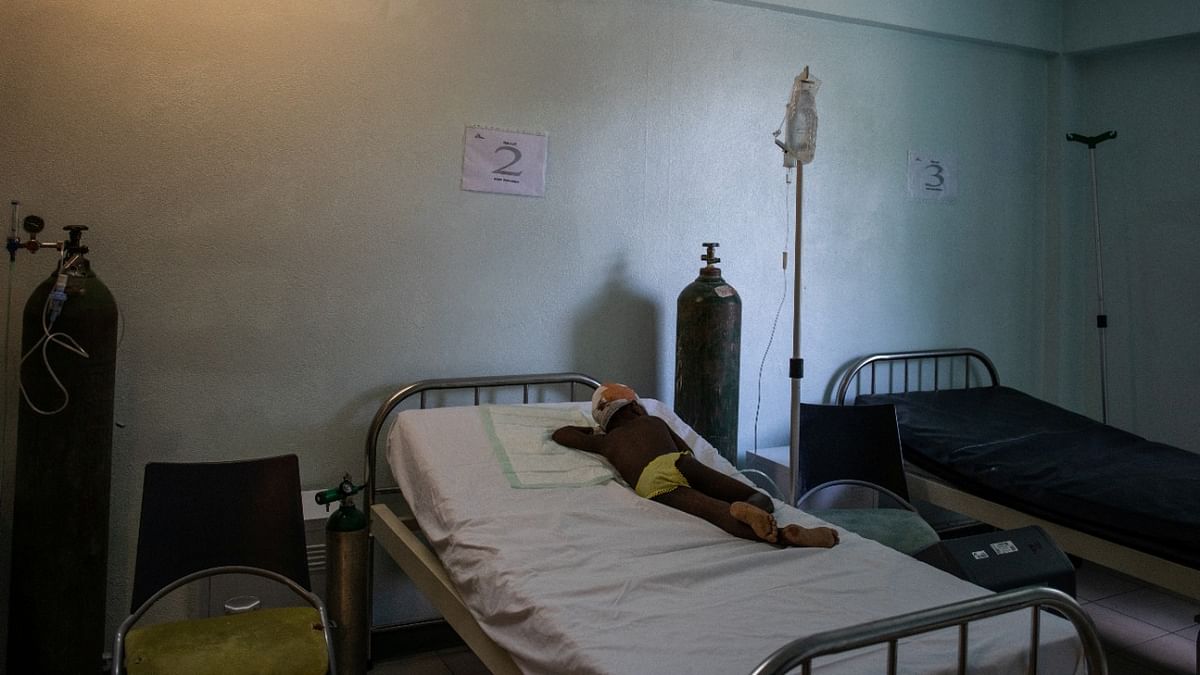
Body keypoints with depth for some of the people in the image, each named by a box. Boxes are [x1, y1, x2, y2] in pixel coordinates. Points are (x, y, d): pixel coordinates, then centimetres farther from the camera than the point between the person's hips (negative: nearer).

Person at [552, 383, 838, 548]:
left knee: (720, 512, -23)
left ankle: (778, 534, -54)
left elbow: (560, 434, 48)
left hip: (651, 486, 0)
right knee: (762, 500, 0)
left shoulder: (603, 441, 34)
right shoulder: (654, 422, 34)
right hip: (678, 465, 0)